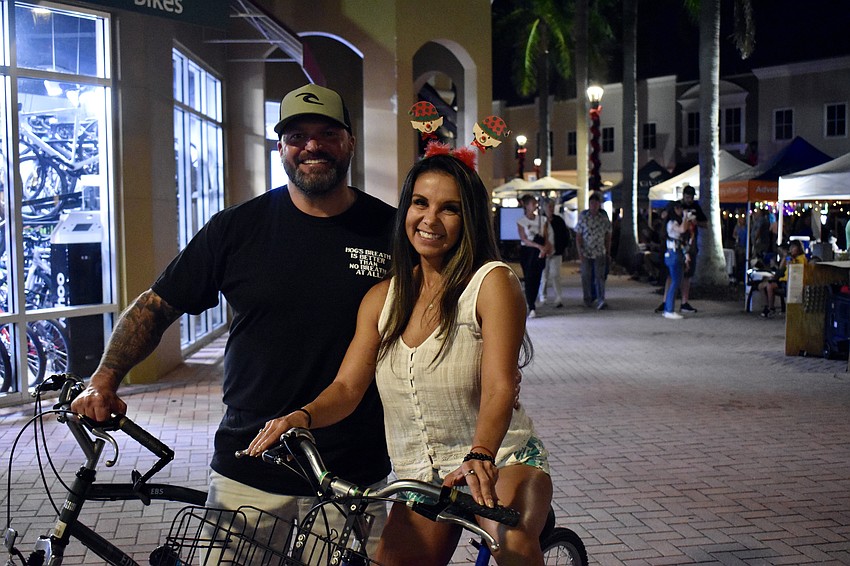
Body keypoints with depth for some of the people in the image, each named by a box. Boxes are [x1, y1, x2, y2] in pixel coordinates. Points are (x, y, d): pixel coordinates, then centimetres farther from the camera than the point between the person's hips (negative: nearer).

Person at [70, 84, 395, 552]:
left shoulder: (390, 231, -1)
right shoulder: (236, 228, 0)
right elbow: (156, 306, 5)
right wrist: (104, 380, -8)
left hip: (355, 476, 0)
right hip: (248, 475, 0)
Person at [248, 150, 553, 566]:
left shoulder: (492, 282, -9)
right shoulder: (382, 298, 7)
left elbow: (499, 387, -21)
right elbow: (347, 386, 0)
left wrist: (480, 456, -39)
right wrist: (303, 416, -22)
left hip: (503, 460, -5)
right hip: (420, 477, 5)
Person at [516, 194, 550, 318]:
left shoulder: (543, 220, 8)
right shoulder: (521, 221, -1)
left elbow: (546, 238, 5)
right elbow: (524, 239, -8)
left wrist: (544, 248, -16)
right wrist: (539, 246, -19)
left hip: (539, 253, 2)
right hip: (526, 252, -2)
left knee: (536, 279, -3)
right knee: (528, 278, -2)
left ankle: (529, 303, 11)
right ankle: (531, 307, 1)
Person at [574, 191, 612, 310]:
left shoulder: (604, 217, 2)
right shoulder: (583, 217, -3)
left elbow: (608, 236, 9)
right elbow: (578, 236, -2)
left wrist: (608, 253, 9)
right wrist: (580, 252, -9)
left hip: (600, 252, 0)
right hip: (586, 253, 0)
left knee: (600, 276, -8)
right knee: (586, 277, 6)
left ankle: (600, 301, -13)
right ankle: (588, 300, 19)